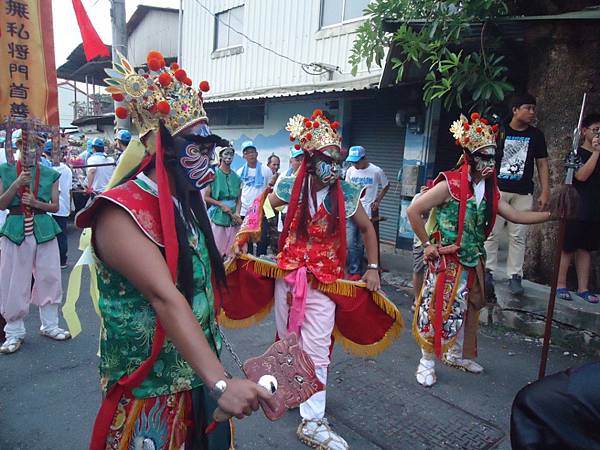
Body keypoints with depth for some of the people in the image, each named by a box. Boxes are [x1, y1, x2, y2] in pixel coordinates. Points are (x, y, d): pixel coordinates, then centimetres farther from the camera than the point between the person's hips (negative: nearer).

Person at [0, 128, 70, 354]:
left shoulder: (50, 174, 5)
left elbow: (55, 206, 5)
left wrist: (36, 202, -14)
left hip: (43, 229, 1)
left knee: (49, 278, 7)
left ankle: (49, 325, 24)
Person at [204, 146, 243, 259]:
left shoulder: (236, 177, 11)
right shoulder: (213, 174, -1)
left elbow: (239, 199, 10)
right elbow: (206, 197, -2)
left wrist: (237, 213, -7)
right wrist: (222, 205, -12)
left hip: (233, 218, 4)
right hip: (217, 216, -4)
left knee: (232, 250, 5)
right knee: (216, 249, -4)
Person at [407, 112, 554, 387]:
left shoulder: (489, 190, 6)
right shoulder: (450, 185, -16)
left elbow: (516, 216, 10)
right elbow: (413, 211, -17)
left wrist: (551, 214, 1)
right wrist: (427, 244, -12)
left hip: (472, 261, 8)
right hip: (446, 261, -7)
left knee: (467, 310, 18)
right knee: (437, 310, -3)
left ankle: (458, 355, 38)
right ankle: (427, 362, 14)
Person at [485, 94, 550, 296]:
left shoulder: (536, 135, 10)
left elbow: (542, 164, 10)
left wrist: (545, 192, 2)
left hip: (523, 193, 2)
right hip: (498, 189, -1)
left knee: (518, 235, 2)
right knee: (492, 232, -1)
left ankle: (515, 276, 8)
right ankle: (489, 271, 9)